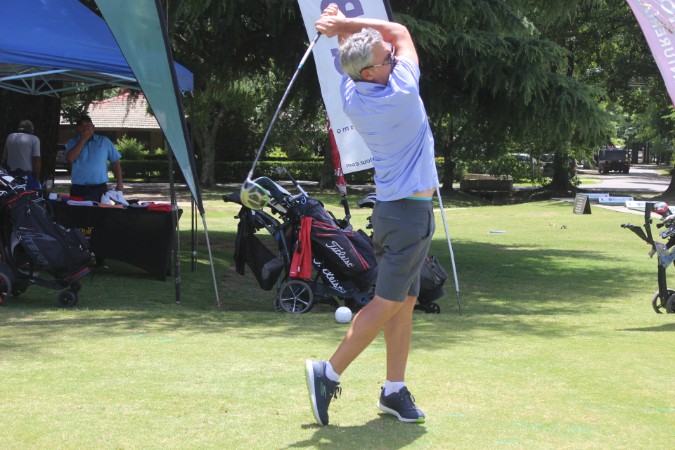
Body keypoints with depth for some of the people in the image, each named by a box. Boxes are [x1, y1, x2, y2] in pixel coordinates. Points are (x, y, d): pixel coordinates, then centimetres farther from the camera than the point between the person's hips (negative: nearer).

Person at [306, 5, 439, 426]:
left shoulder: (351, 96, 0)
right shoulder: (401, 93, -19)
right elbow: (402, 31, -5)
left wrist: (340, 25, -2)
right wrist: (345, 25, -10)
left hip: (394, 211, 8)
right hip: (410, 212, -8)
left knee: (405, 303, 10)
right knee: (387, 303, -3)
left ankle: (395, 389, 13)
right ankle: (329, 373, -1)